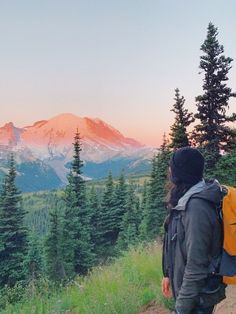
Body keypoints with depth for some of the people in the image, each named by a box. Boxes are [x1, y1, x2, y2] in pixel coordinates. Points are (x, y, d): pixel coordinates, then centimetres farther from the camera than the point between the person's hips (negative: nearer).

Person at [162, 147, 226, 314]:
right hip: (187, 286, 8)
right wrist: (169, 274, 16)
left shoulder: (197, 207, -28)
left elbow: (196, 265, -27)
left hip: (198, 294, -8)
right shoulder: (187, 200, 1)